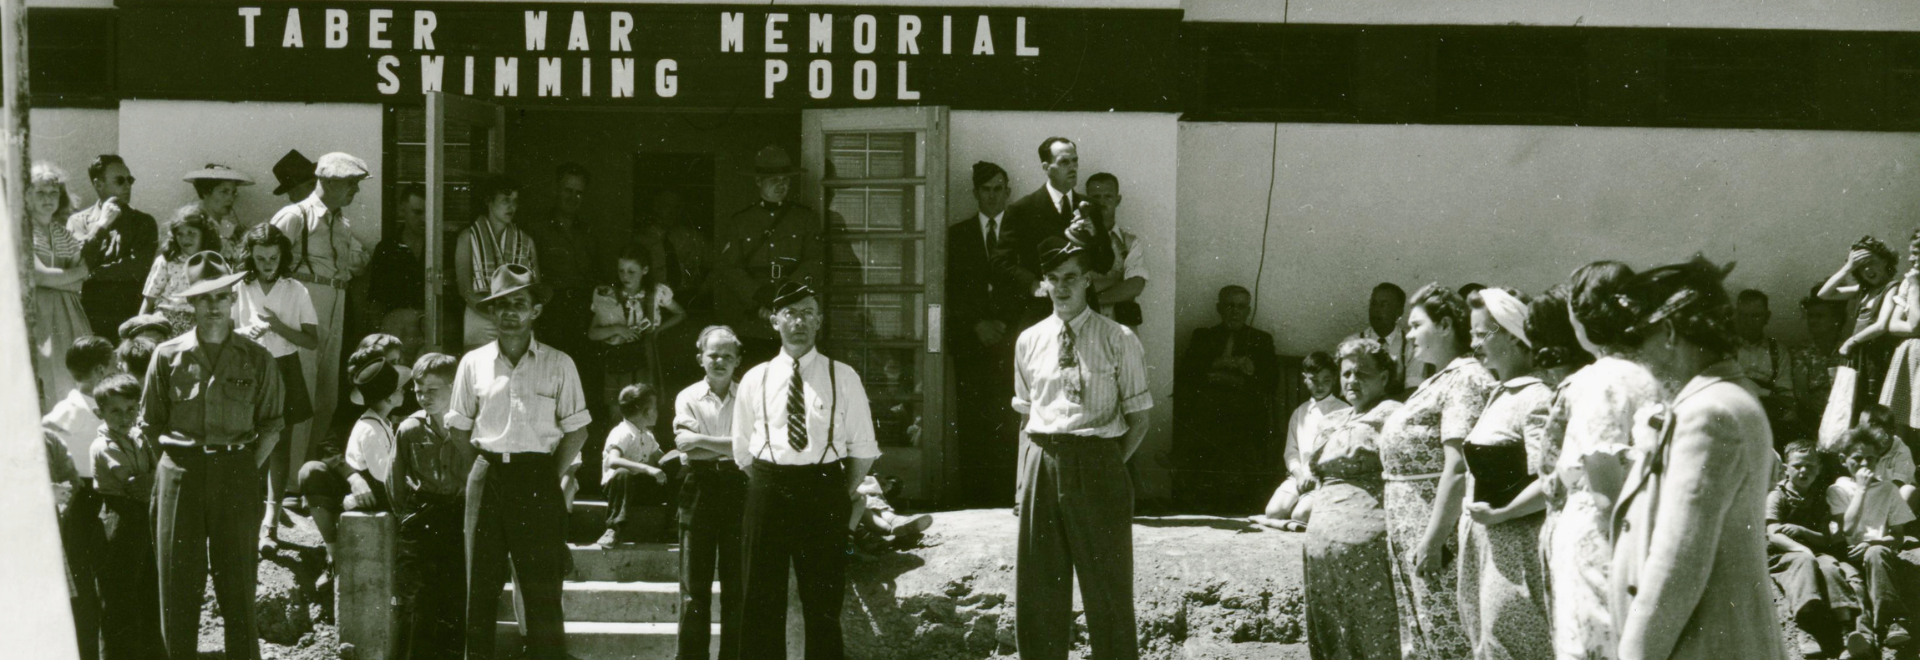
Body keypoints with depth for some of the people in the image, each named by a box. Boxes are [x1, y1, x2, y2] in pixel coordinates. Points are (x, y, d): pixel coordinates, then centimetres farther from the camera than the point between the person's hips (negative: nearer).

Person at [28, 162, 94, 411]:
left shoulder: (64, 233, 15)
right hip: (37, 320, -5)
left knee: (70, 386, -1)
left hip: (67, 319, 5)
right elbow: (39, 276, -10)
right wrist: (82, 271, 1)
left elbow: (78, 286, 10)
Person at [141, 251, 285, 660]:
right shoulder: (168, 357, 5)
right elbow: (149, 425, 10)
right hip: (179, 476, 1)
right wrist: (180, 464, 2)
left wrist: (247, 471, -3)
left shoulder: (257, 360, 5)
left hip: (237, 476, 0)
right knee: (177, 579, 2)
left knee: (237, 577, 2)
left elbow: (271, 426, 7)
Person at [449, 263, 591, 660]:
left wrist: (551, 477, -2)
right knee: (481, 582, 5)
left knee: (542, 585, -1)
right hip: (487, 476, 2)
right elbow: (459, 428, 13)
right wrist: (488, 467, 5)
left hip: (538, 481, -2)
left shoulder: (559, 365, 1)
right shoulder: (473, 363, 6)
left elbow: (576, 430, 3)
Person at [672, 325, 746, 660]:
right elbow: (687, 451, -6)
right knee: (694, 585, 0)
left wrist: (701, 439, -10)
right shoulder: (687, 397, 6)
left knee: (736, 583, 5)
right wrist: (730, 449, -12)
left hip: (738, 490, 0)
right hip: (699, 489, 0)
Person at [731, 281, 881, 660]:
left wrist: (843, 494, 2)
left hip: (824, 490, -1)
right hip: (767, 491, 1)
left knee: (823, 601, 6)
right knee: (762, 600, 5)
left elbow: (864, 448, 4)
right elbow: (742, 449, 12)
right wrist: (769, 488, 7)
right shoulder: (755, 379, 6)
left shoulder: (843, 377, 2)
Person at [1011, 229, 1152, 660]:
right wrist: (1024, 479, 7)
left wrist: (1108, 465, -6)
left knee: (1108, 588, 2)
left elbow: (1138, 419, 2)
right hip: (1042, 466, 3)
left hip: (1098, 466, -3)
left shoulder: (1118, 341, -1)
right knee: (1038, 589, 7)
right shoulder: (1029, 341, 9)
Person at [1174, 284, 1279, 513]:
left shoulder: (1261, 340, 20)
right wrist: (1227, 363, -4)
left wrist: (1232, 380, -5)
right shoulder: (1202, 336, 21)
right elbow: (1185, 376, 6)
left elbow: (1271, 383, 7)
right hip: (1205, 414, 1)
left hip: (1247, 415, 0)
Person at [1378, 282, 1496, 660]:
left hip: (1436, 536, -10)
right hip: (1410, 541, 10)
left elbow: (1458, 466, -22)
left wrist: (1433, 540, -24)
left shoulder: (1466, 379, -13)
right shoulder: (1436, 383, 19)